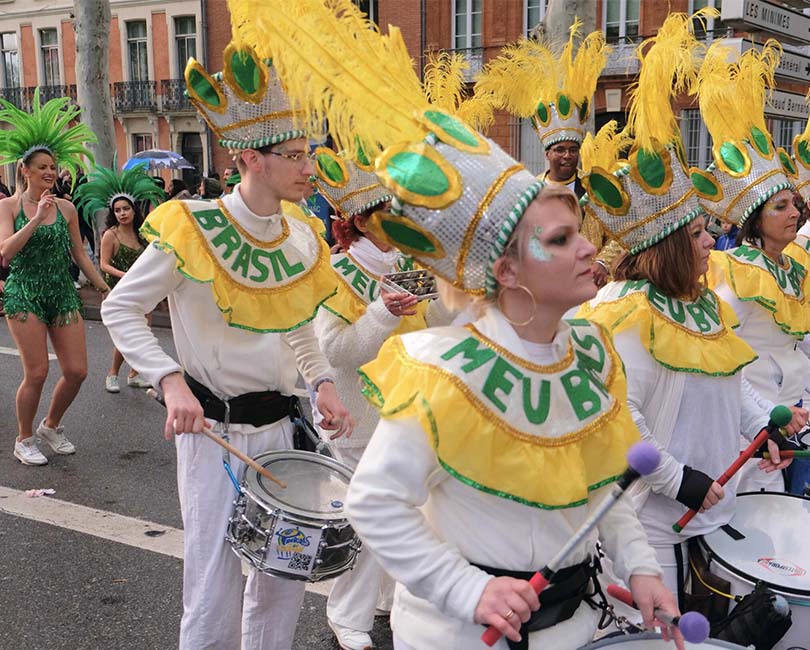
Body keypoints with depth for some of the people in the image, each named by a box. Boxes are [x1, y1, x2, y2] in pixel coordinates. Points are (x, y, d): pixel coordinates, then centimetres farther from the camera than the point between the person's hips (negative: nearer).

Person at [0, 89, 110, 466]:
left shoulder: (66, 208, 6)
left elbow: (79, 255, 14)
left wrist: (104, 288, 14)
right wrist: (36, 219, -20)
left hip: (64, 295, 4)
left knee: (76, 371, 0)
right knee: (36, 373, -7)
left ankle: (52, 426, 26)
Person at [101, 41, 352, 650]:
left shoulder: (303, 240, 3)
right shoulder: (193, 229, -15)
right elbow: (120, 309, -9)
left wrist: (322, 383, -2)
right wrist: (172, 382, -22)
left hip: (283, 424, 6)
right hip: (214, 427, -5)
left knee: (285, 580, 17)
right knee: (215, 593, 3)